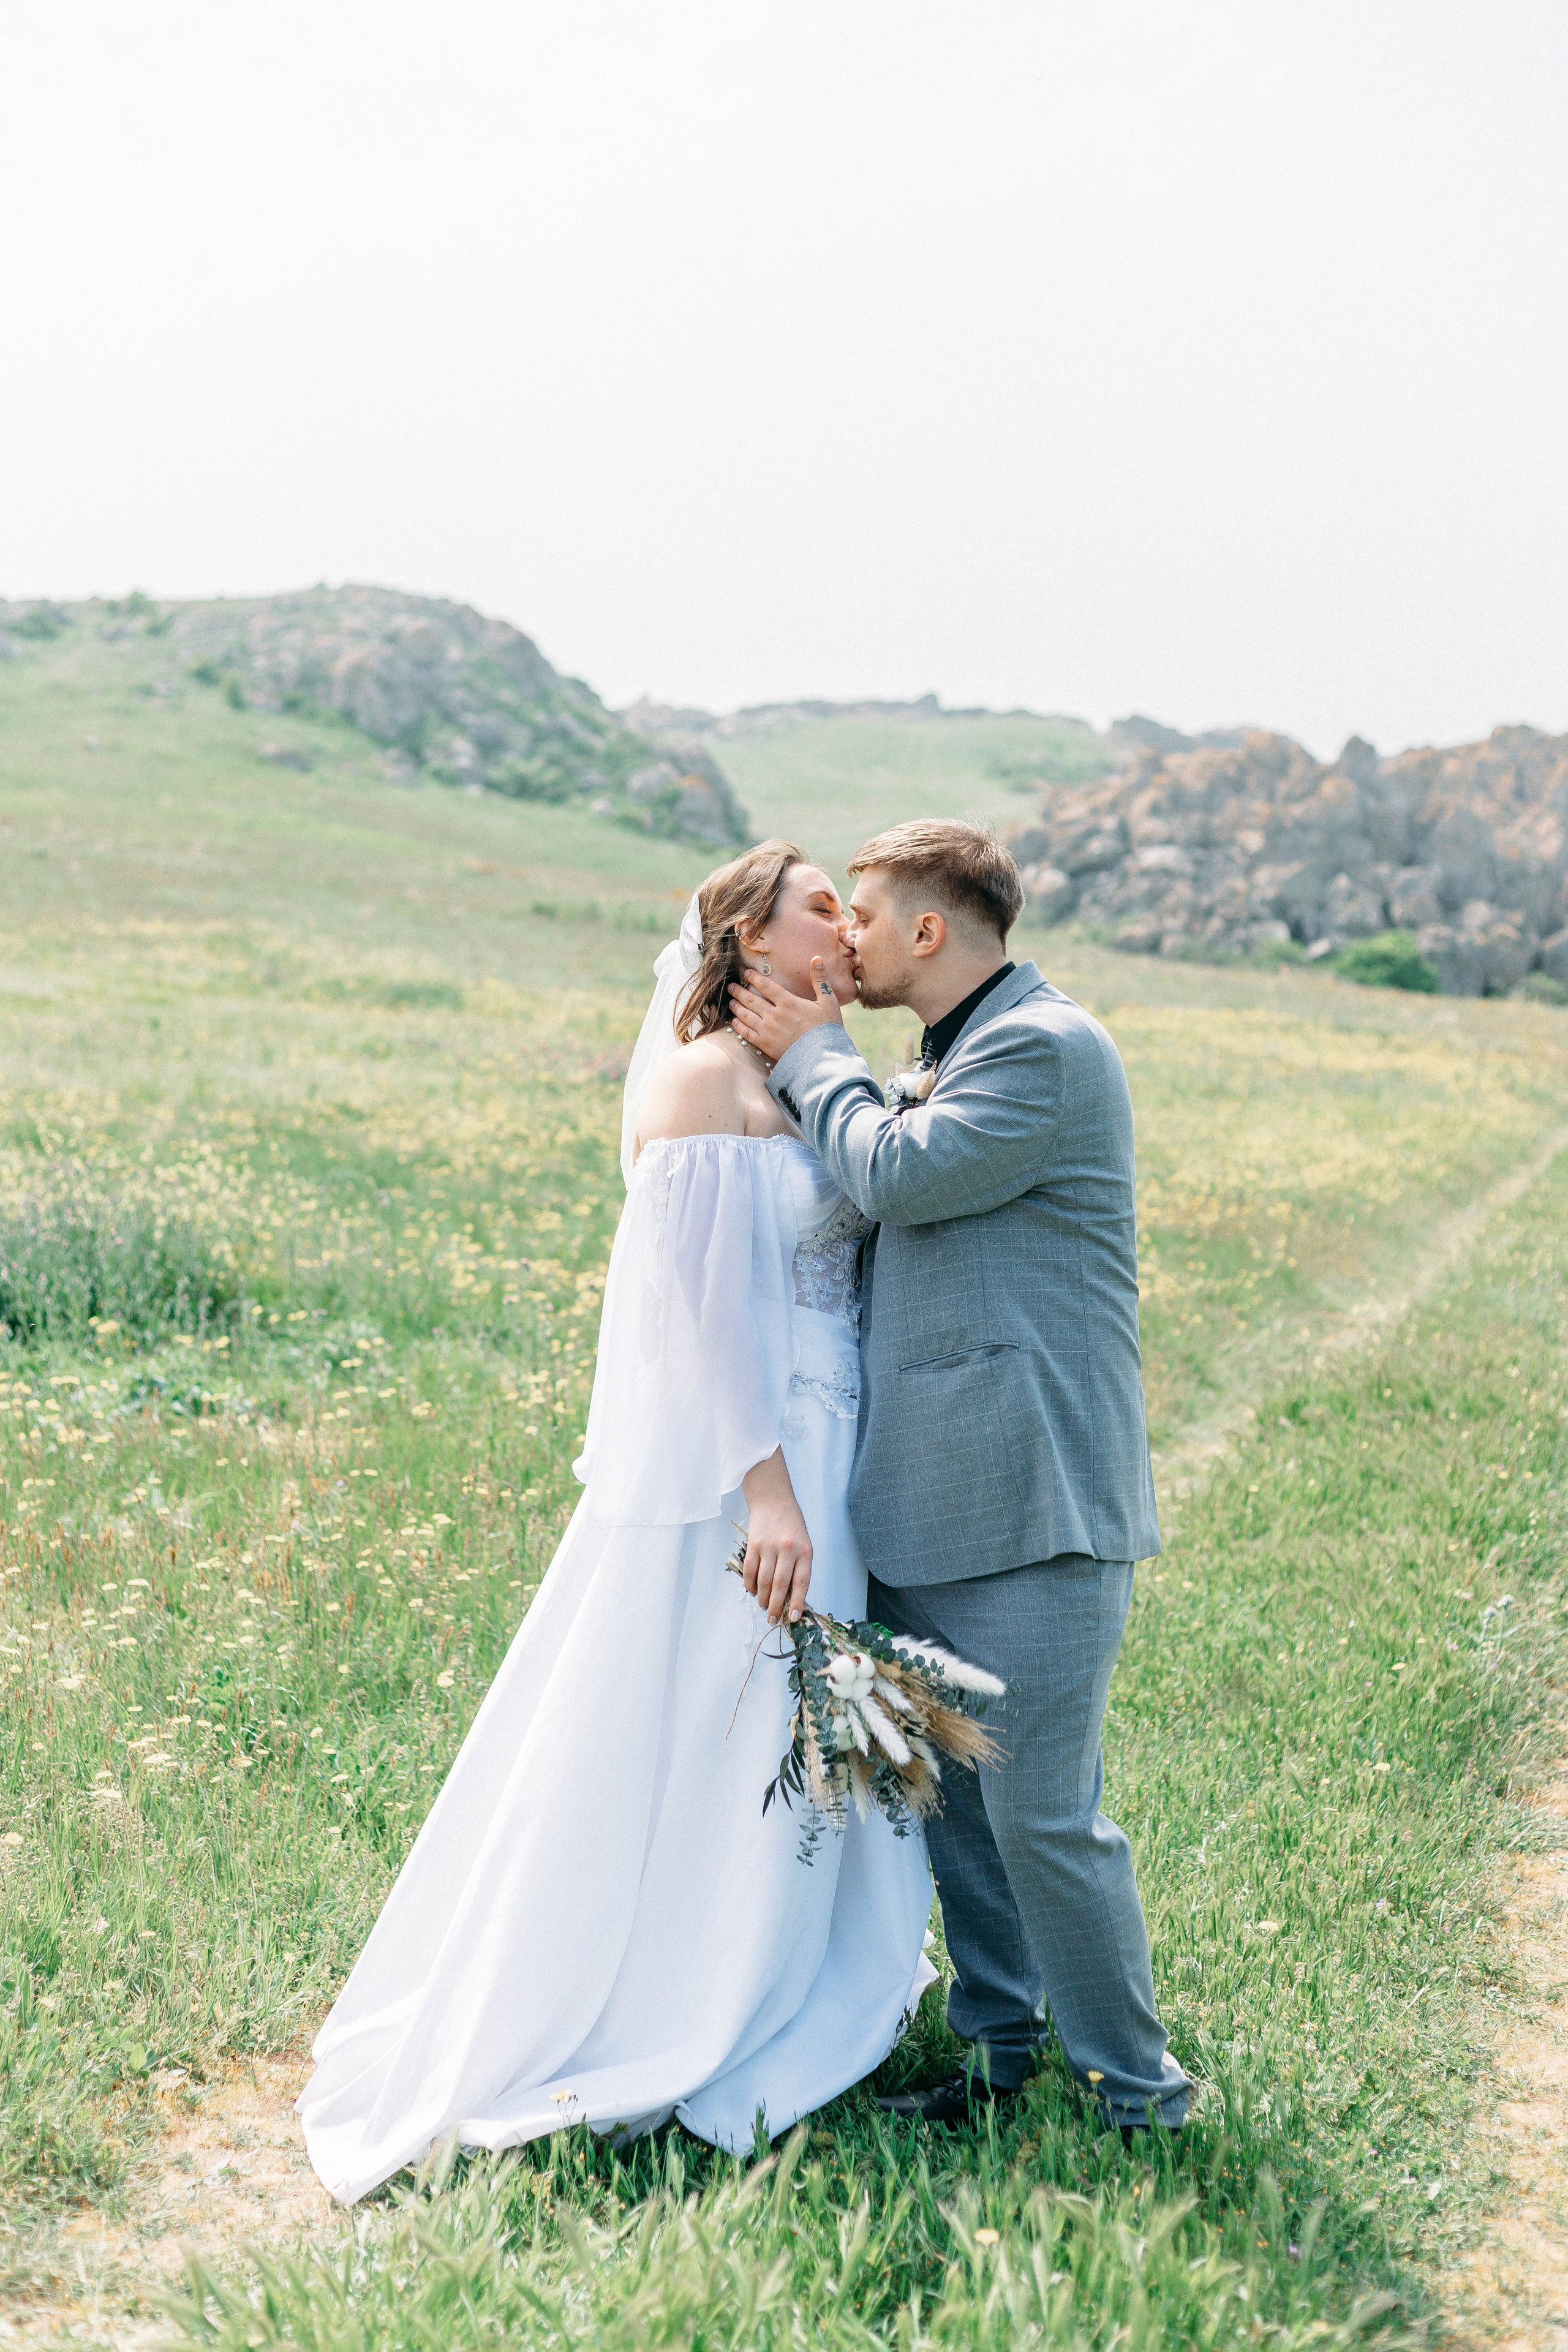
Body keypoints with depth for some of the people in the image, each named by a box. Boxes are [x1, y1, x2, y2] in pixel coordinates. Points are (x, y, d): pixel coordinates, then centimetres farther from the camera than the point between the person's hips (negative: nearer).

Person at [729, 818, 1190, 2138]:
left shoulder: (1047, 1047, -13)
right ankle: (999, 2043, 31)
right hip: (930, 1501, 10)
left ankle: (1135, 2091, 11)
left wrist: (811, 1053, -3)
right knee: (954, 1794, 16)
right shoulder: (958, 1056, 19)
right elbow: (882, 1203, 22)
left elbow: (899, 1176, -17)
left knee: (1043, 1813, -5)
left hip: (1031, 1506, -10)